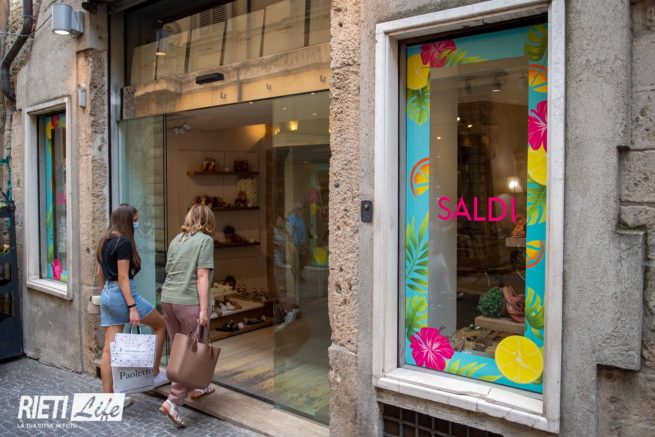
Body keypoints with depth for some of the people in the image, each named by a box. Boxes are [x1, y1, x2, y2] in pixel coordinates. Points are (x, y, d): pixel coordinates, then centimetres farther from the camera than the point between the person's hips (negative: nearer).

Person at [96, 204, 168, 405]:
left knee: (109, 348, 8)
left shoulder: (105, 242, 13)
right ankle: (154, 374, 17)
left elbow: (100, 274, 20)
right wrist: (132, 307, -19)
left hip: (106, 295, 9)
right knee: (160, 325, 11)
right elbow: (123, 277, -19)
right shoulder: (124, 242, -14)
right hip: (122, 294, -9)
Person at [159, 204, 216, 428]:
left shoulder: (176, 239, 13)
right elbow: (202, 276, -13)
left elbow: (170, 271, 18)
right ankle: (172, 402, -2)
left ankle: (195, 388, 35)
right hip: (190, 302, -7)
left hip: (168, 299, 7)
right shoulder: (205, 240, -6)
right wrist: (204, 309, -12)